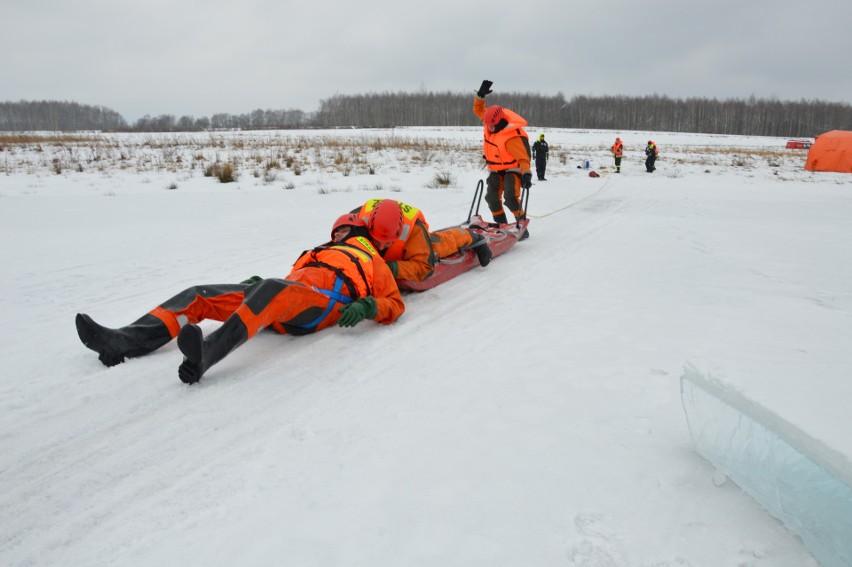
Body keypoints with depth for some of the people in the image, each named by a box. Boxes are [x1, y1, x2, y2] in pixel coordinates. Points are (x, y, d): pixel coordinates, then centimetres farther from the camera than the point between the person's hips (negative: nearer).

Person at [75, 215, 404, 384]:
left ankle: (206, 353, -61)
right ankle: (124, 341, -24)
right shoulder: (317, 253, 44)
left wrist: (367, 307, -10)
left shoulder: (371, 261, 26)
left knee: (271, 291, -40)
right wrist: (257, 282, 13)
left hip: (325, 302, -7)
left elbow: (395, 305, 11)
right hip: (283, 303, 7)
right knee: (200, 296, -7)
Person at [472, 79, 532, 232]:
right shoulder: (490, 121, -5)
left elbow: (523, 158, -34)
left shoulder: (513, 137, -28)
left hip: (512, 170, -7)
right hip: (496, 170, 7)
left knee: (510, 197, -26)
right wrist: (480, 95, -2)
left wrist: (526, 174, -48)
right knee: (492, 198, -6)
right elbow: (478, 109, 13)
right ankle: (502, 225, 5)